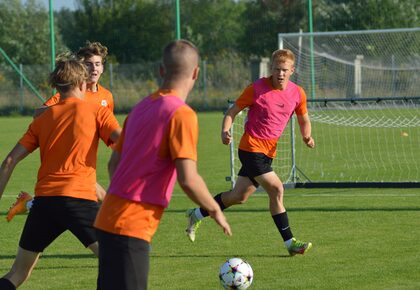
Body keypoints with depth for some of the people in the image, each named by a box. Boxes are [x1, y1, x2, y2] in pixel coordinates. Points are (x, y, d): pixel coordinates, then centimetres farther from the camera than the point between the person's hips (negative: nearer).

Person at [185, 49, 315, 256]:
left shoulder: (297, 93, 2)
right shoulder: (257, 88, -12)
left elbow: (304, 120, 17)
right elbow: (233, 111, -5)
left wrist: (307, 136, -4)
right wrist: (225, 130, -23)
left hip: (268, 152, 7)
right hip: (251, 148, -7)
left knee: (239, 197, 14)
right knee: (276, 188, -18)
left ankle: (197, 215, 35)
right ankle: (290, 242, -11)